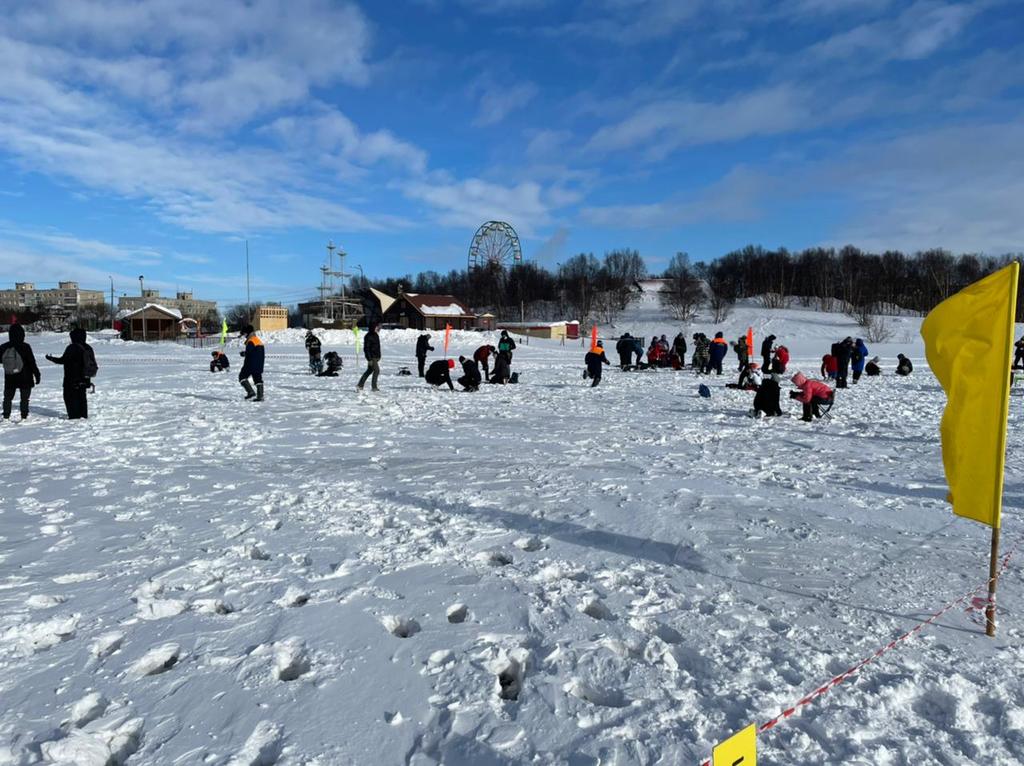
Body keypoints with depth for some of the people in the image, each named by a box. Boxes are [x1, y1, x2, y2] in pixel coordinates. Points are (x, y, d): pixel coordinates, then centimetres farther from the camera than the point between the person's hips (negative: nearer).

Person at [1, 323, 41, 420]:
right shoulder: (25, 347, -14)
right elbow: (32, 363, -11)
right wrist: (37, 375, -3)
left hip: (9, 379, 3)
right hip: (25, 379, -3)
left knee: (7, 398, 15)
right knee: (24, 399, 4)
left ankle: (6, 417, 15)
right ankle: (24, 416, 2)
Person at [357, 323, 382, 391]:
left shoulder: (376, 335, 13)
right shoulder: (368, 336, -15)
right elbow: (366, 348, -17)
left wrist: (378, 357, 19)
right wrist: (369, 359, -21)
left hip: (375, 357, 9)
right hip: (372, 357, -9)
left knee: (369, 371, 13)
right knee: (376, 370, -10)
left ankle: (360, 385, 20)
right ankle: (374, 387, -2)